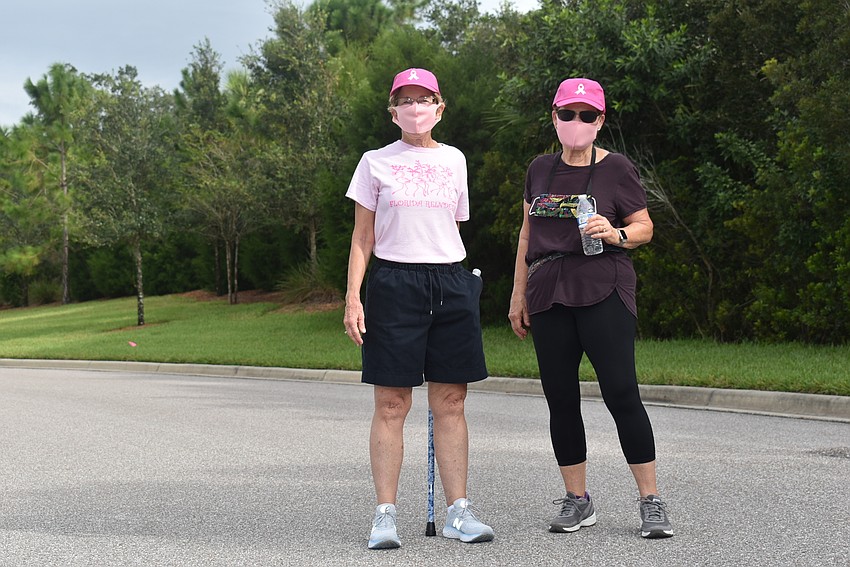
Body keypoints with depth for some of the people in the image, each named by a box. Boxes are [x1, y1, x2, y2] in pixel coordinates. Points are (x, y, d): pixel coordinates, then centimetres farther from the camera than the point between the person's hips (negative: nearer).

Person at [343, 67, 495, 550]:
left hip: (450, 283, 3)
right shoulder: (376, 163, 6)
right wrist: (353, 298, -6)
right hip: (394, 282, -3)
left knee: (451, 402, 3)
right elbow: (363, 237, 4)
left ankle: (459, 512, 7)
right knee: (392, 404, -4)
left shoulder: (454, 160, 14)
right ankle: (386, 515, 1)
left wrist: (460, 283, 13)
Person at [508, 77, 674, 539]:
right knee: (560, 398, 4)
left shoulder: (616, 168, 2)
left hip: (603, 292, -4)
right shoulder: (540, 169, 15)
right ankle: (577, 501, 15)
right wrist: (518, 294, 17)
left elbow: (644, 227, 4)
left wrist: (615, 234, -17)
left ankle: (651, 501, -4)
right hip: (549, 295, 5)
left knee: (620, 393, -11)